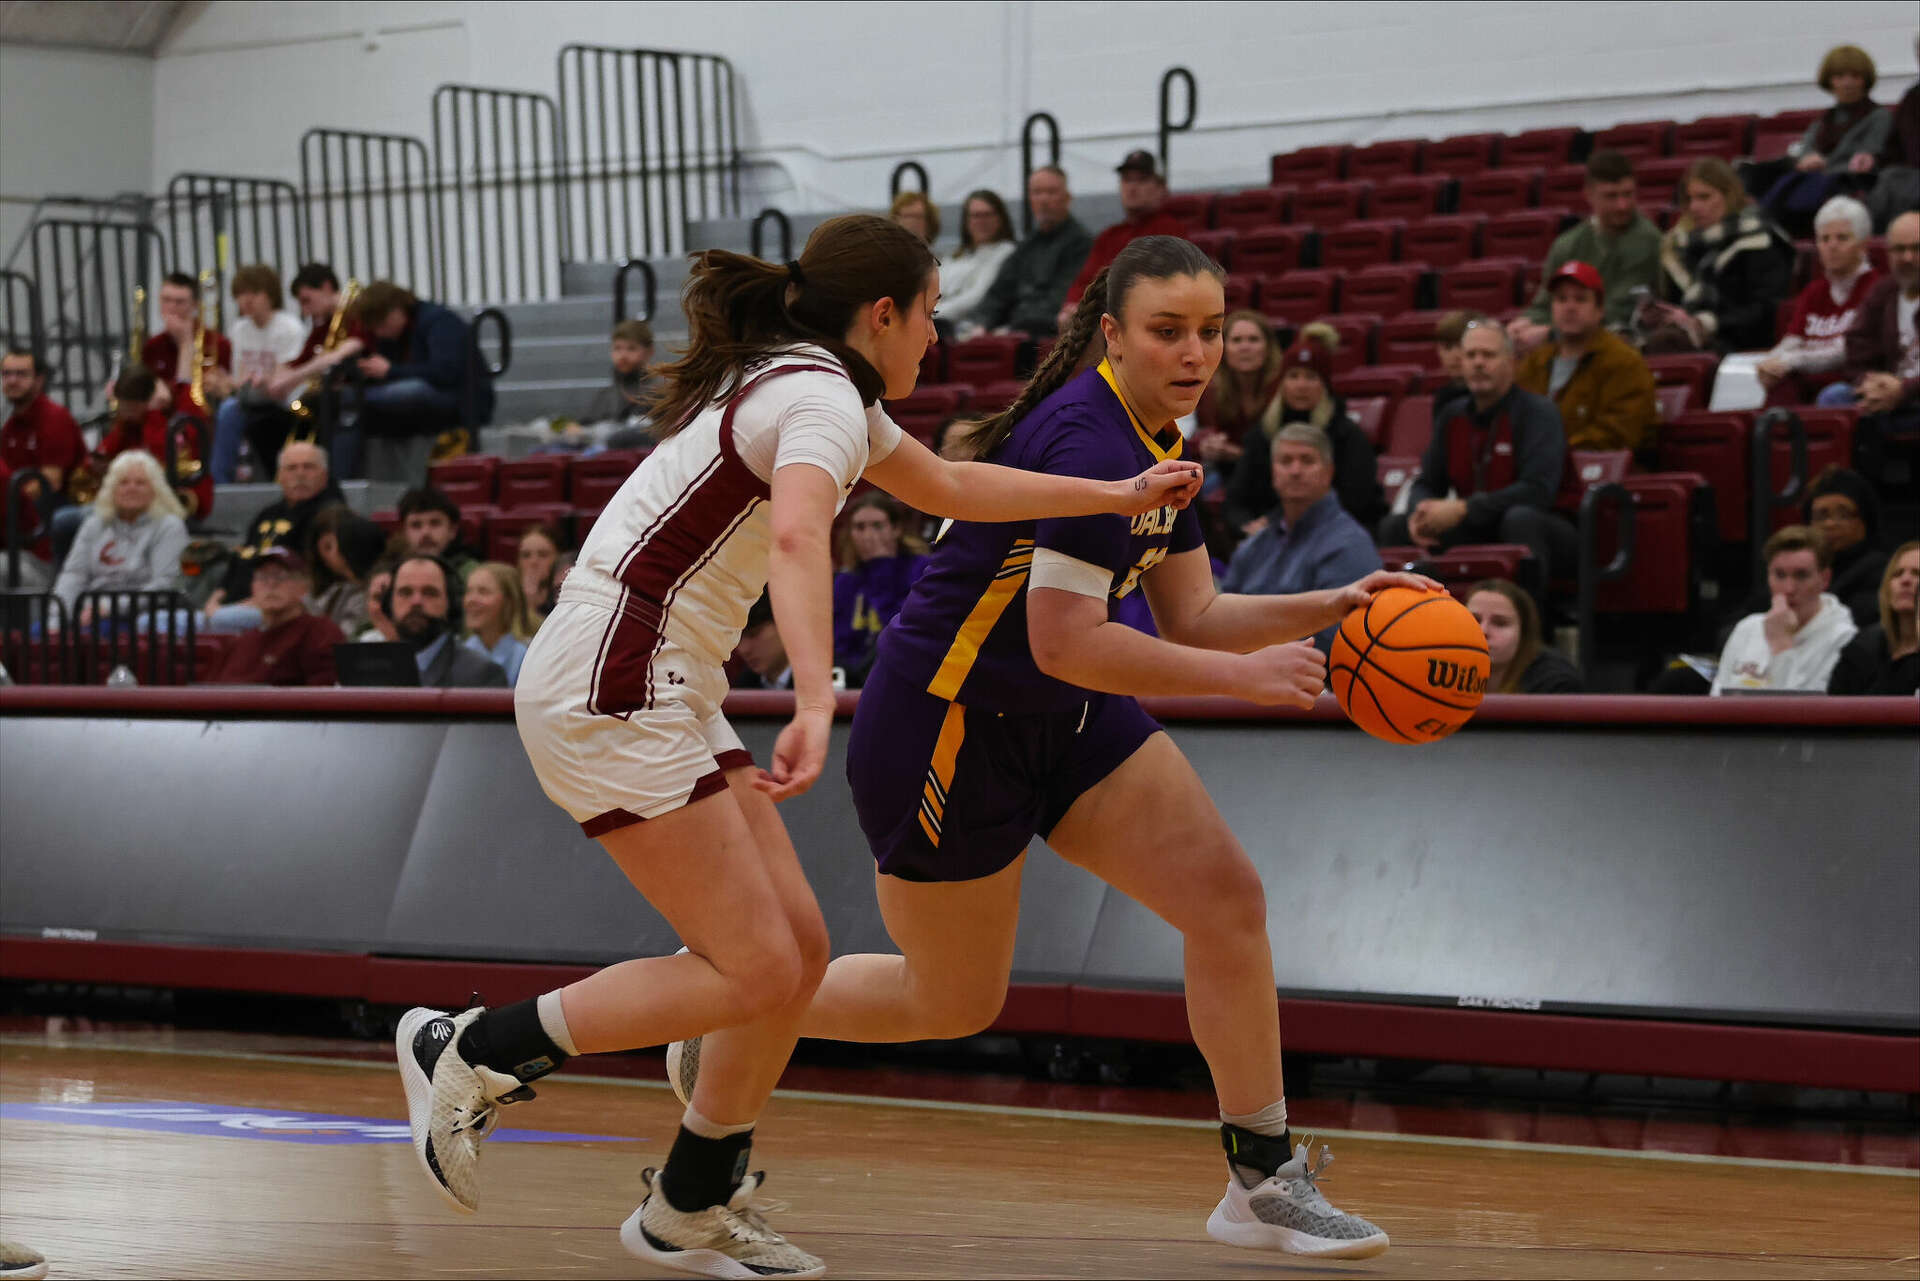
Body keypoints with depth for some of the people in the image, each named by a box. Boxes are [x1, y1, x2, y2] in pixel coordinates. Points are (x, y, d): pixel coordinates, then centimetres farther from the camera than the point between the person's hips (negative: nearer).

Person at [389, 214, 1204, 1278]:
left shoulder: (810, 386, 18)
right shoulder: (821, 396, -14)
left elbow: (952, 488, 35)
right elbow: (797, 536, -35)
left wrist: (1120, 497, 37)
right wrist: (816, 701, -49)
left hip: (666, 694, 10)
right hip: (610, 687, -10)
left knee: (798, 951, 8)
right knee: (755, 973, -12)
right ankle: (469, 1052, -4)